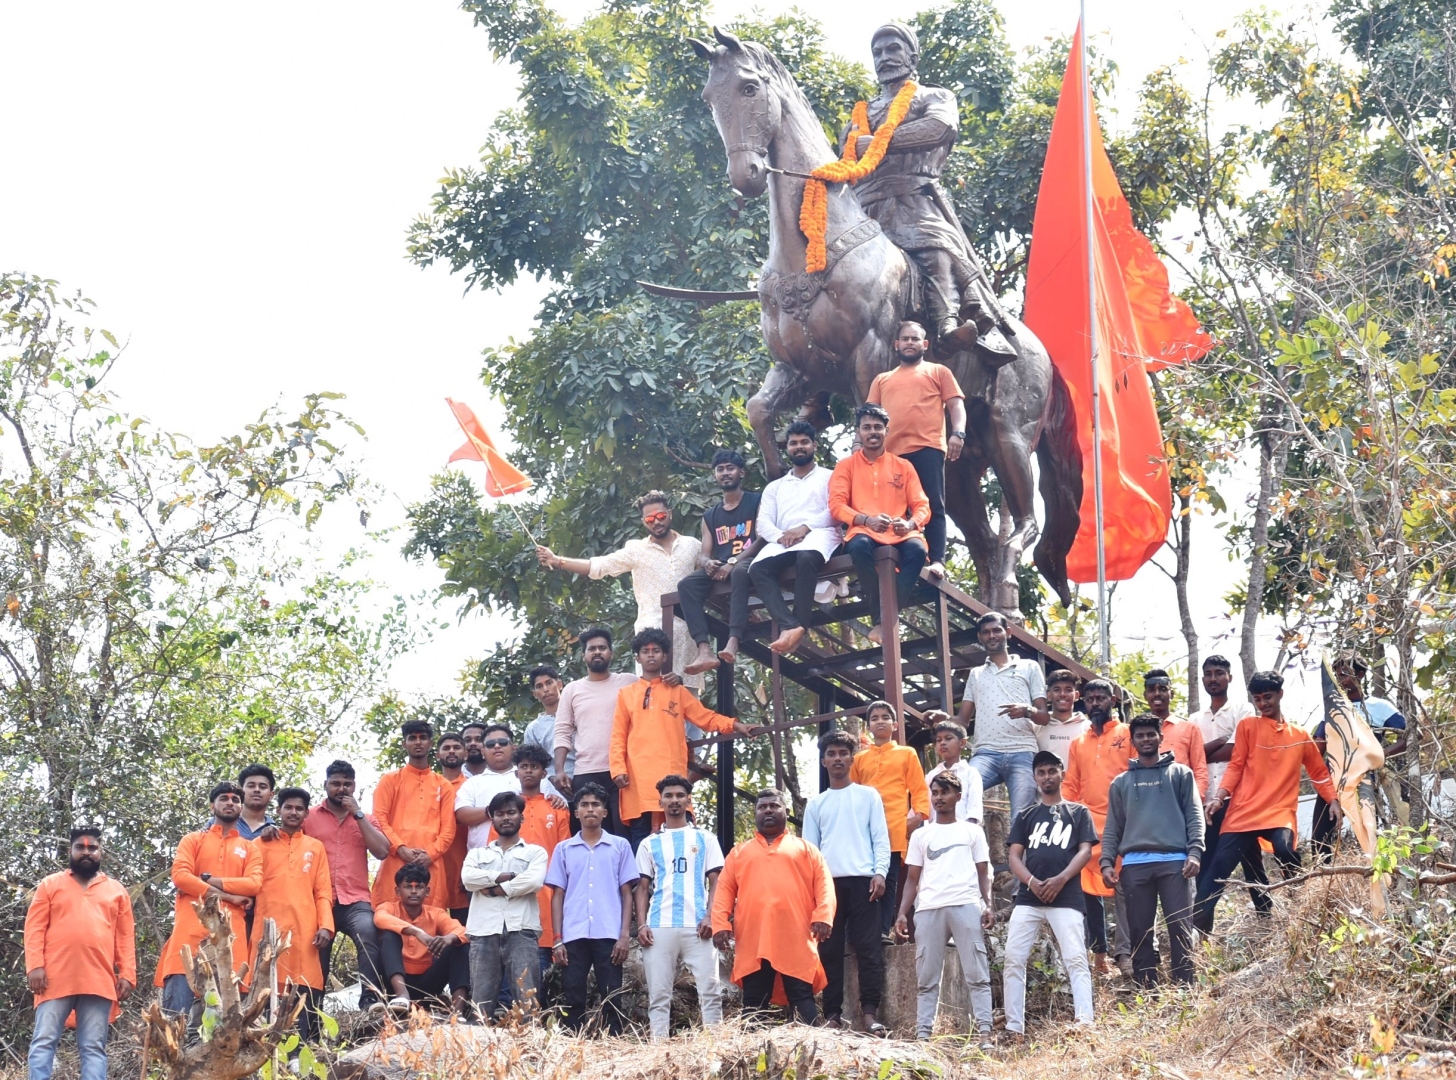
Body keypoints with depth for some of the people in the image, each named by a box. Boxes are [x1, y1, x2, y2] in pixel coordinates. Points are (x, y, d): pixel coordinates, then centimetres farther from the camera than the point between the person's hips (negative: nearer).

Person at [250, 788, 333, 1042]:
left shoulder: (316, 847, 17)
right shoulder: (263, 844, 14)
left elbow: (323, 892, 11)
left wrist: (325, 925, -3)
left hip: (305, 930, 1)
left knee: (305, 991, -9)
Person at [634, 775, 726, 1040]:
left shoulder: (705, 838, 13)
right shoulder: (650, 844, 16)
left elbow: (715, 881, 8)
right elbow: (643, 887, 13)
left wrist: (710, 917, -8)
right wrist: (641, 924, -1)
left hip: (697, 926, -1)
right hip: (659, 928, 1)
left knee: (710, 990, -6)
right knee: (658, 994, 0)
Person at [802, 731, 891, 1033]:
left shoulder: (868, 795, 12)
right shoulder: (815, 803, 18)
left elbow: (881, 838, 6)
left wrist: (879, 873, -8)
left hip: (862, 880, -2)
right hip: (827, 882, 2)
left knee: (868, 948, -8)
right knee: (829, 949, 0)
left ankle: (870, 1013, -9)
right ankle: (833, 1014, 1)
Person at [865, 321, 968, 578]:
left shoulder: (938, 371, 19)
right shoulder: (882, 380, 26)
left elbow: (955, 405, 9)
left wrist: (958, 433, -9)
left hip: (928, 448, -3)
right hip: (891, 453, 3)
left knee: (933, 507, -10)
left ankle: (937, 562, -18)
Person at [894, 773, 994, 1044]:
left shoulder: (971, 831, 14)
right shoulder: (921, 835, 18)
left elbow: (983, 873, 11)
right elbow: (912, 878, 15)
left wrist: (989, 905, -5)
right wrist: (902, 913, 3)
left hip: (966, 906, -2)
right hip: (928, 909, 2)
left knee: (976, 973, -7)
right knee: (926, 977, 1)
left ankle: (984, 1032, -10)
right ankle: (923, 1034, 0)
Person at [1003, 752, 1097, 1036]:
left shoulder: (1078, 812, 13)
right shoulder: (1026, 816, 18)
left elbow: (1085, 852, 3)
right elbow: (1014, 855, 10)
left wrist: (1060, 879, -13)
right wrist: (1032, 882, -10)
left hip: (1067, 898, -3)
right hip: (1027, 898, 3)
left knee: (1076, 960, -13)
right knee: (1013, 960, -5)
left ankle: (1085, 1024, -19)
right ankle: (1014, 1028, -3)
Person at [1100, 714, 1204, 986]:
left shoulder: (1181, 774, 13)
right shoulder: (1121, 782, 19)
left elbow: (1194, 816, 5)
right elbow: (1112, 827, 16)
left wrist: (1195, 852, -8)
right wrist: (1107, 862, 3)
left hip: (1174, 861, -2)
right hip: (1134, 864, 2)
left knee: (1181, 930, -6)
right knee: (1140, 933, 1)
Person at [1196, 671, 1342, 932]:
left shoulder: (1300, 735, 14)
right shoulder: (1247, 726, 10)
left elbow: (1319, 772, 21)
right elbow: (1236, 767, 6)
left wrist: (1334, 800, 7)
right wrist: (1219, 796, -9)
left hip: (1280, 812, 0)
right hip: (1243, 812, 0)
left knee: (1285, 850, -29)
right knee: (1219, 866, -9)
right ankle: (1199, 925, -5)